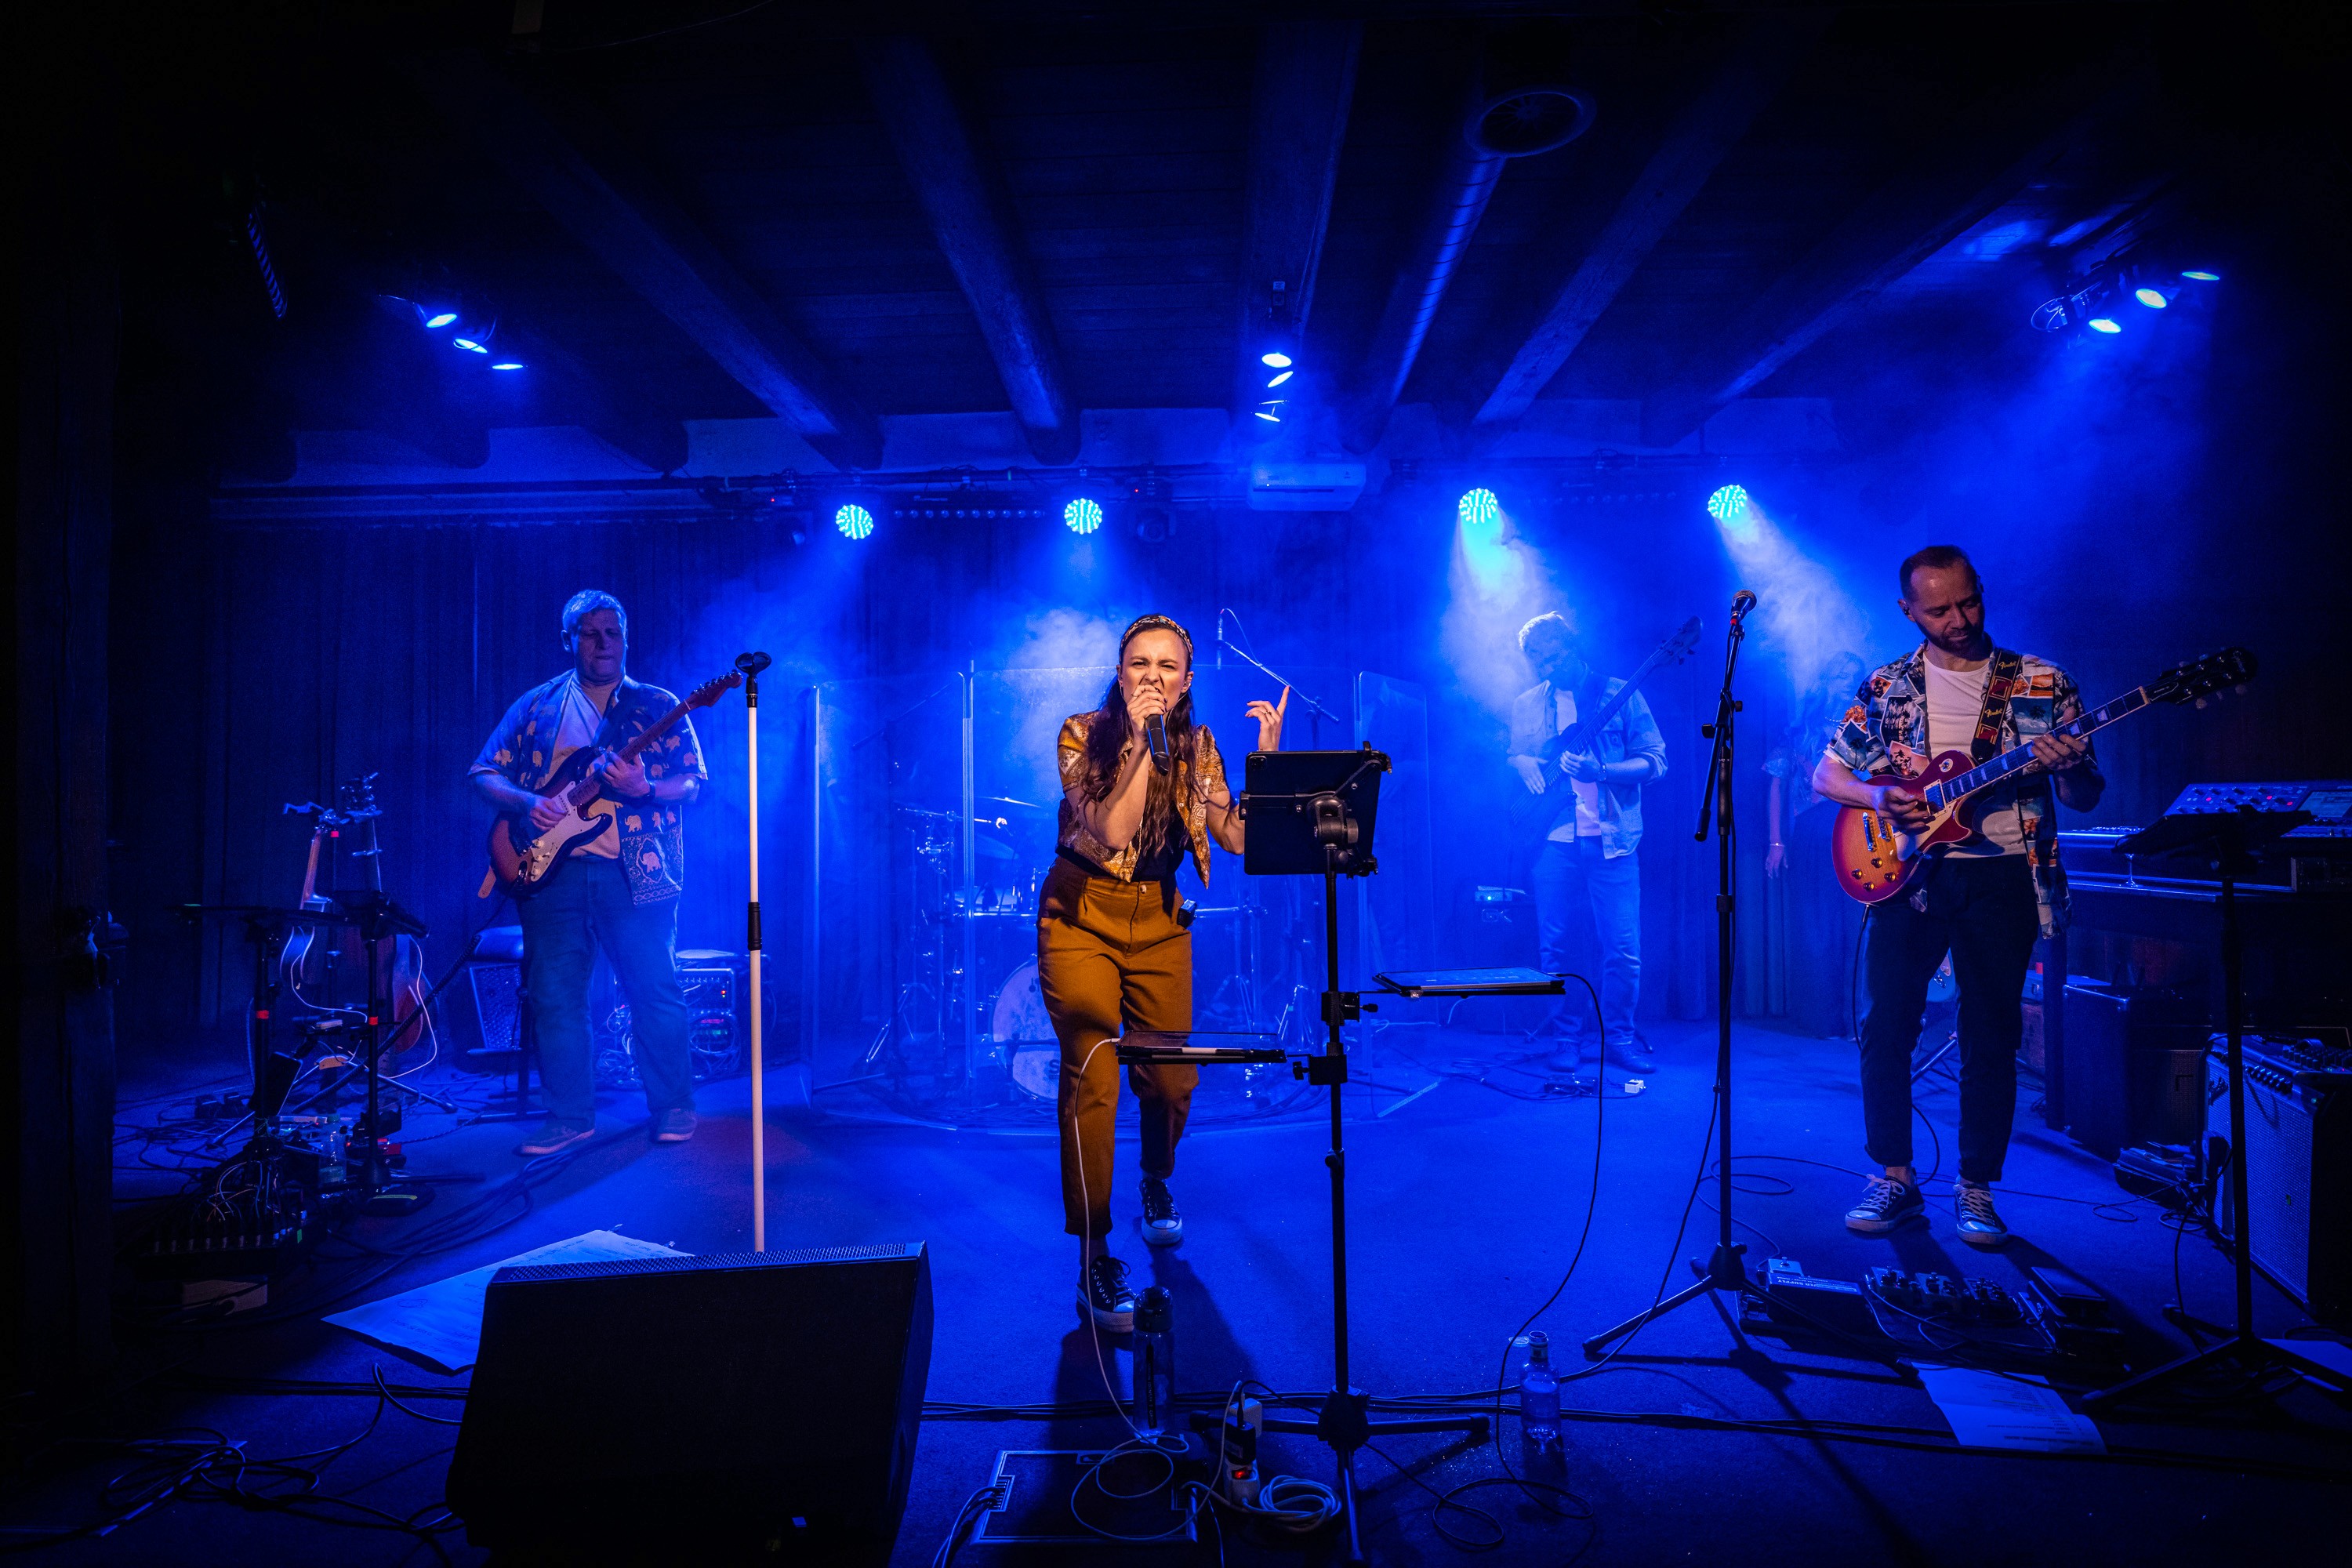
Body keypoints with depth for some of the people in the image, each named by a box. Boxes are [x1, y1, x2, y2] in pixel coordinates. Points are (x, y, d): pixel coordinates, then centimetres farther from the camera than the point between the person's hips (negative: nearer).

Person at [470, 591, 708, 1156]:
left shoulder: (658, 706, 8)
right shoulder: (536, 706, 14)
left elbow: (694, 783, 2)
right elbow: (484, 774, 13)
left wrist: (646, 789, -17)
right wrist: (526, 803, -7)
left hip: (634, 869, -2)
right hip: (553, 865, 3)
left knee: (655, 989, -3)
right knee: (553, 995, 4)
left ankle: (674, 1106, 12)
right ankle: (570, 1115, 17)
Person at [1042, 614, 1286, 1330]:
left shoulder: (1197, 747, 0)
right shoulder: (1083, 733, -11)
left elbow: (1236, 836, -11)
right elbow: (1110, 831, -24)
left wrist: (1267, 756, -19)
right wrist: (1140, 742, -27)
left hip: (1158, 921, 4)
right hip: (1081, 915, -3)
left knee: (1172, 1079, 8)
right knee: (1093, 1078, -12)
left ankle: (1156, 1181, 42)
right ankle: (1095, 1261, -2)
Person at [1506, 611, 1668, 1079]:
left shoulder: (1620, 694, 4)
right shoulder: (1526, 705, 12)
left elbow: (1655, 761, 0)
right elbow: (1509, 757, 20)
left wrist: (1599, 771, -16)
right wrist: (1523, 764, -4)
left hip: (1611, 838, -2)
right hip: (1553, 840, 2)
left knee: (1623, 947, -1)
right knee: (1554, 946, 5)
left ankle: (1619, 1037, 16)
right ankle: (1567, 1038, 19)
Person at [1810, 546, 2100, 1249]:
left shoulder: (2041, 683, 5)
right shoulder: (1886, 686, 7)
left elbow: (2087, 797, 5)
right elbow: (1825, 773, 10)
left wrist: (2069, 769, -19)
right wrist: (1878, 797, -10)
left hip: (2001, 873, 0)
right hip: (1910, 869, 1)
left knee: (1991, 1037, 3)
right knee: (1887, 1027, 1)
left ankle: (1976, 1189, 18)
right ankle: (1895, 1178, 15)